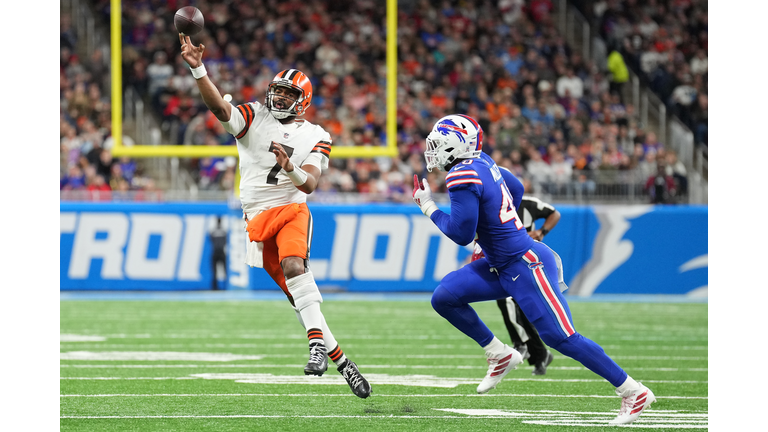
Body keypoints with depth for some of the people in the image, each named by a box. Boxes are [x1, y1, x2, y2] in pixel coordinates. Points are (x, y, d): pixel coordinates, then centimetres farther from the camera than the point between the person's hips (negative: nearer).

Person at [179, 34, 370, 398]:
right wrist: (198, 69, -26)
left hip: (292, 210, -1)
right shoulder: (254, 118, 7)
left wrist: (290, 167, -27)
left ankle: (317, 343, -35)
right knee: (297, 295, -3)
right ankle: (341, 362, 3)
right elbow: (218, 106, -11)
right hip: (257, 217, 1)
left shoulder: (314, 138, 7)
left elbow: (309, 185, -5)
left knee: (294, 266, -32)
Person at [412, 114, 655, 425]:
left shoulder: (463, 177, -20)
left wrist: (429, 207, -6)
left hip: (524, 265, -10)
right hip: (501, 265, 10)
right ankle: (500, 355, 14)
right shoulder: (481, 162, 8)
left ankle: (634, 393, -3)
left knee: (560, 337, -9)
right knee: (444, 298, 4)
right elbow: (516, 188, 24)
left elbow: (461, 234, -19)